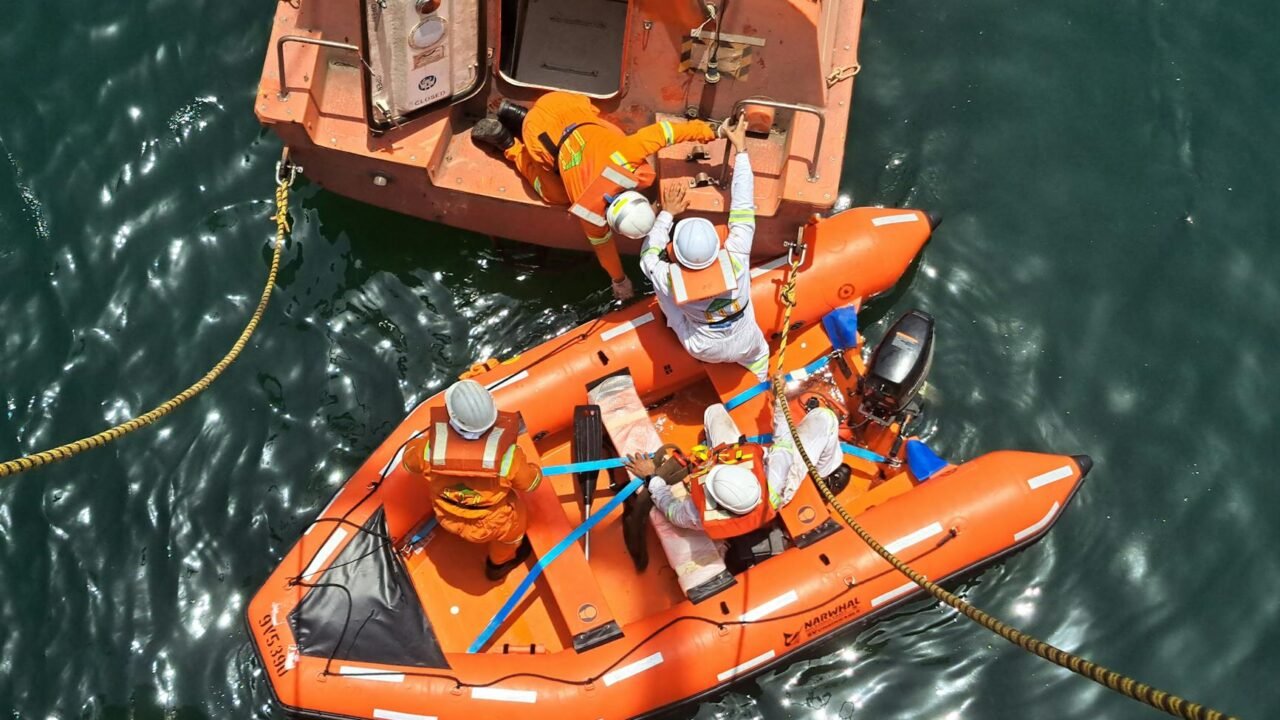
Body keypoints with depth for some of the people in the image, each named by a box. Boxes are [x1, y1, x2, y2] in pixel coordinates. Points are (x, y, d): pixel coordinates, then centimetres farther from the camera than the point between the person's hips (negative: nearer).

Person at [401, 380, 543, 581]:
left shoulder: (429, 447, -34)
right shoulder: (508, 456, -38)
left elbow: (410, 458, -9)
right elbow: (530, 482, -16)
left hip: (448, 519, 2)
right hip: (492, 525, -2)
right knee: (516, 515, 31)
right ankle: (499, 562, 56)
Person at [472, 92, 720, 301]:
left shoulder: (630, 155, -25)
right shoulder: (591, 212, -24)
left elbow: (659, 131, -9)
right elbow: (602, 244, -5)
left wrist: (698, 129, 8)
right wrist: (619, 280, 14)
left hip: (567, 106, 4)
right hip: (543, 134, -3)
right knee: (557, 195, 12)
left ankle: (515, 115, 26)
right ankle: (509, 144, 18)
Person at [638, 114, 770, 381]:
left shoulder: (672, 283, -37)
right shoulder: (736, 259, -37)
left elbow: (648, 255, -14)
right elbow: (743, 207, -24)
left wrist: (667, 213, -9)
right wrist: (741, 148, -16)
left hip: (703, 350, -1)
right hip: (745, 345, 1)